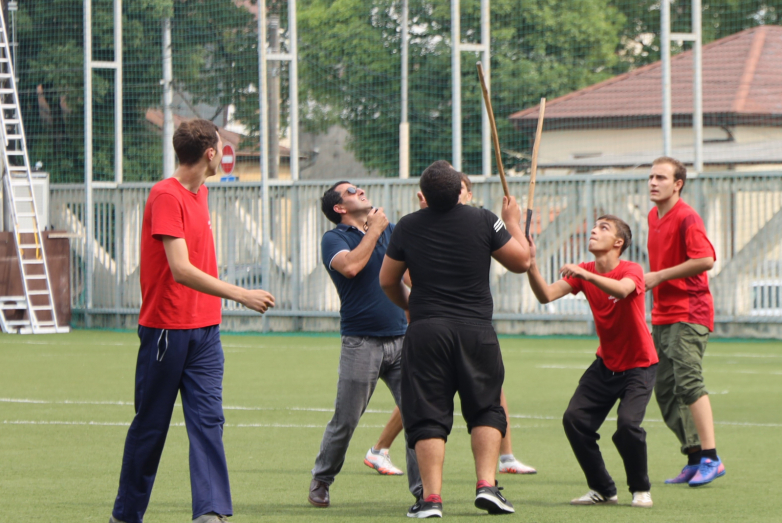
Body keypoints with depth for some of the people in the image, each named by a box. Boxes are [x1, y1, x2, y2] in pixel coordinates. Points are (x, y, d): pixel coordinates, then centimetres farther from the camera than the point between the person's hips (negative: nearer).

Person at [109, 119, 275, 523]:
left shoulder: (200, 193, 13)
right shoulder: (165, 196, -15)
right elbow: (181, 270, -23)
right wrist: (239, 294, -26)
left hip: (204, 329, 7)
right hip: (166, 328, -7)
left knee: (208, 420, -6)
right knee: (150, 426, 3)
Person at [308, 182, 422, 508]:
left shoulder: (389, 231, 17)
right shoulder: (334, 238, 1)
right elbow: (350, 266, -19)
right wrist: (374, 229, -9)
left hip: (401, 338, 4)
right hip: (361, 343, -4)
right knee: (345, 421, 1)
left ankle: (422, 487, 0)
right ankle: (321, 480, 21)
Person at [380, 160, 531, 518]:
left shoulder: (407, 227, 2)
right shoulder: (483, 221, -3)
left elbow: (387, 280, 12)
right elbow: (521, 261, 6)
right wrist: (514, 222, 22)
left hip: (426, 329, 0)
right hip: (476, 330, 0)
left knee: (427, 414, 2)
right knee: (485, 408, 13)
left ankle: (431, 497, -5)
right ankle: (486, 484, -1)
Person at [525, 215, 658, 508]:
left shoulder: (631, 271, -17)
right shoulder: (582, 273, -2)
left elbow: (622, 290, -42)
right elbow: (546, 295, -15)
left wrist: (585, 274, -55)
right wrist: (531, 265, -30)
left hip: (639, 366, -6)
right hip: (605, 365, 6)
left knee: (628, 424, -24)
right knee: (574, 419, -10)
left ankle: (641, 489, 0)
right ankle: (602, 490, 8)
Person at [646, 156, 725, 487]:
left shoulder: (687, 218, -12)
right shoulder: (653, 217, 15)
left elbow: (706, 259, -25)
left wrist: (659, 276, -19)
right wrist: (649, 280, 13)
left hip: (689, 313, -9)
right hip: (663, 315, 9)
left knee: (688, 381, -19)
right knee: (665, 390, 6)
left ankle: (710, 457, -19)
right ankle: (694, 459, 12)